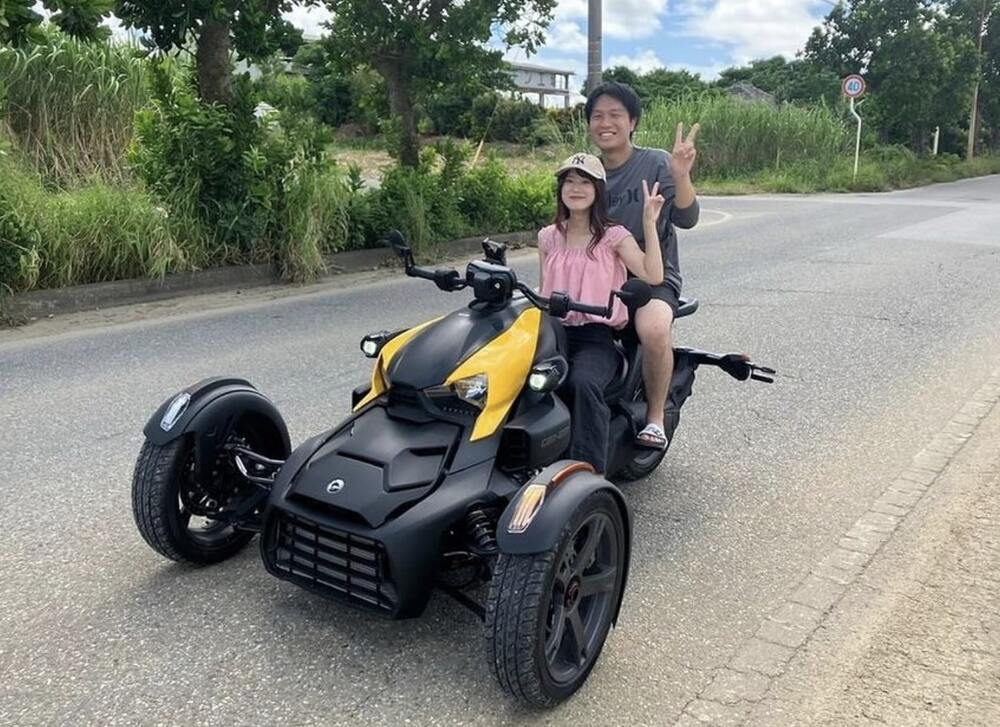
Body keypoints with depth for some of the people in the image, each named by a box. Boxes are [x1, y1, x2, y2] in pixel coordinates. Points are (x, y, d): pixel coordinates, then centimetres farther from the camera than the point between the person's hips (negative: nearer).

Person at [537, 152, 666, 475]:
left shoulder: (613, 236, 4)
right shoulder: (549, 237, 16)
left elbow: (653, 275, -10)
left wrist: (649, 223, -13)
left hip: (597, 335, -3)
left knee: (583, 383, -37)